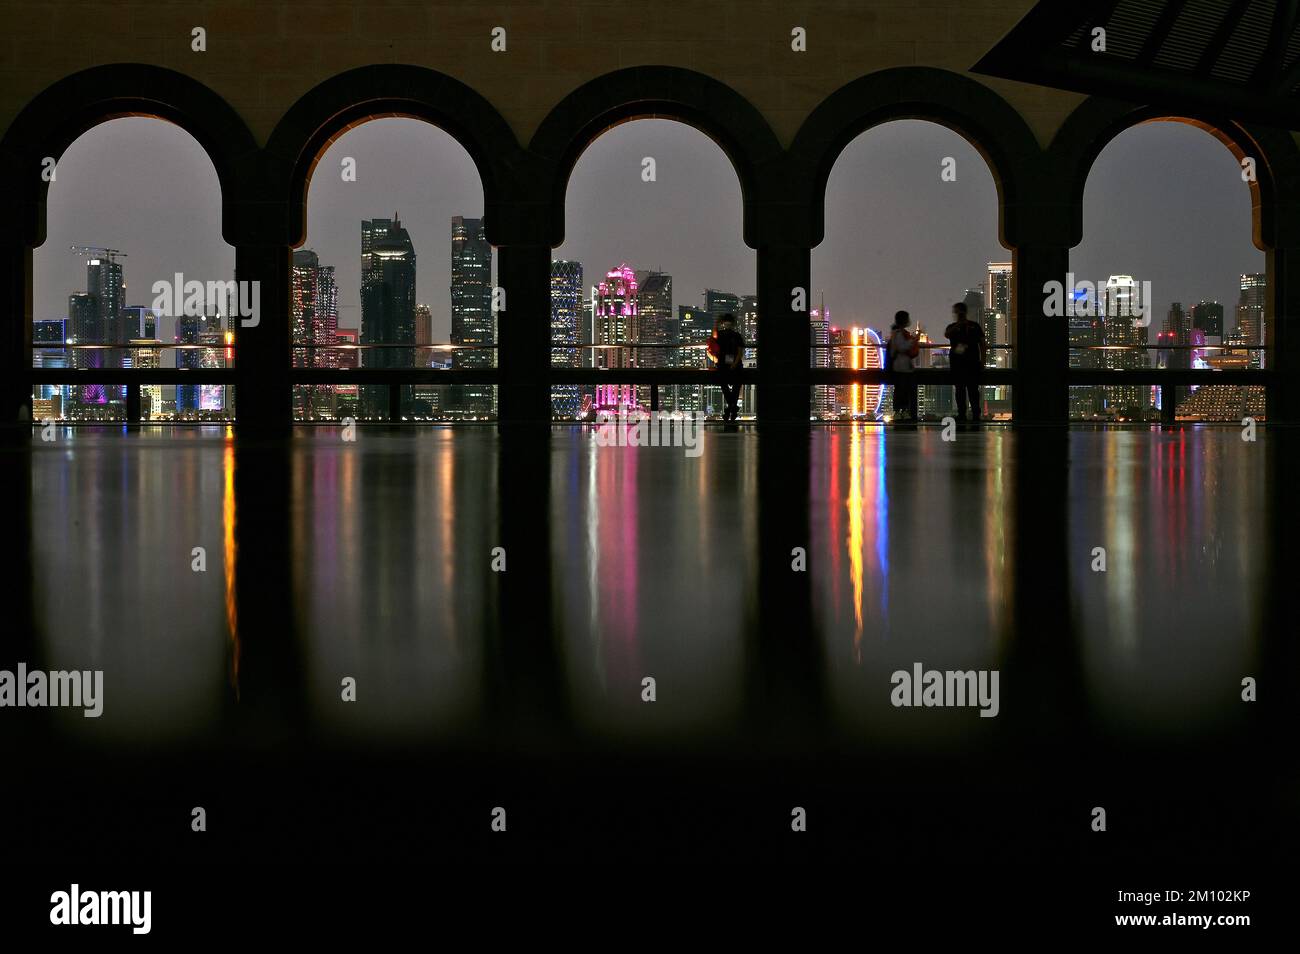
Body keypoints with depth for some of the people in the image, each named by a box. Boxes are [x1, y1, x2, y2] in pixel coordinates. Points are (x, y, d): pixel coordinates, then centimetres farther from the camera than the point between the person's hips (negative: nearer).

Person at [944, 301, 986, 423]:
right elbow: (946, 334, -13)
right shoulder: (952, 327, 10)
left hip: (972, 362, -2)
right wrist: (958, 325, -23)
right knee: (960, 389, 5)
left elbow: (981, 343, 8)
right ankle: (961, 414, 10)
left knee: (973, 389, -7)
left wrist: (982, 360, 1)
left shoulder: (974, 326, 6)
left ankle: (976, 414, -5)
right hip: (956, 362, 2)